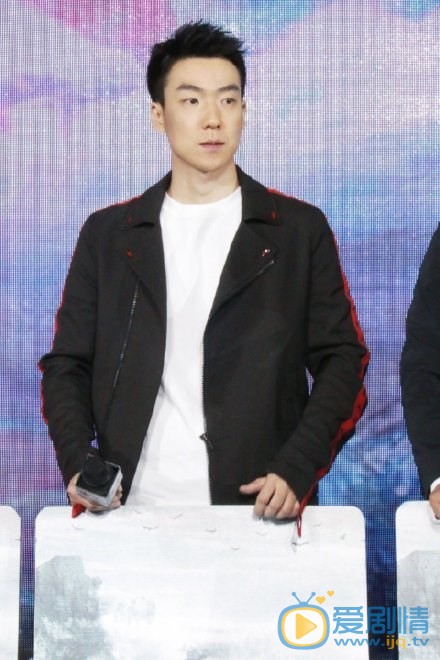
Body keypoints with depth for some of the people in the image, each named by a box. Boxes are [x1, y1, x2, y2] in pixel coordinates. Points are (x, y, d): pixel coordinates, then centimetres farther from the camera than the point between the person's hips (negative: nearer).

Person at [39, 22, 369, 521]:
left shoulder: (300, 230, 4)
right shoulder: (107, 234, 8)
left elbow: (341, 361, 1)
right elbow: (67, 366, 8)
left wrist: (297, 470, -13)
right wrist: (77, 465, -8)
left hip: (259, 511, -1)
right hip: (134, 507, 1)